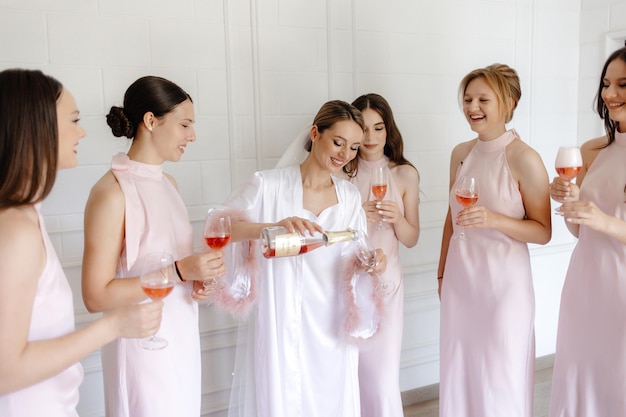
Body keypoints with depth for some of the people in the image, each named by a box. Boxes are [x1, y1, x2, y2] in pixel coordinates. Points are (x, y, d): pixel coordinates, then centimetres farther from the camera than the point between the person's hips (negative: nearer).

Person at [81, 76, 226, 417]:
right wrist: (180, 271, -23)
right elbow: (96, 296, -18)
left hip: (183, 335, 7)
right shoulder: (111, 192, -17)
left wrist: (197, 277, -1)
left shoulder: (167, 183, 5)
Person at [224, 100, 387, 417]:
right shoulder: (268, 185, -9)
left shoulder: (350, 196, 5)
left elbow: (353, 259, 7)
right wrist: (272, 226, -34)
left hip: (331, 332, 4)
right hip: (279, 329, -4)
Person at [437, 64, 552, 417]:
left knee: (501, 379, 8)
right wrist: (442, 272, 16)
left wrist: (494, 220, -25)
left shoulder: (524, 159, -13)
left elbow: (543, 232, -9)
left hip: (503, 282, -5)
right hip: (459, 279, 5)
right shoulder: (461, 153, 4)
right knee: (459, 373, 16)